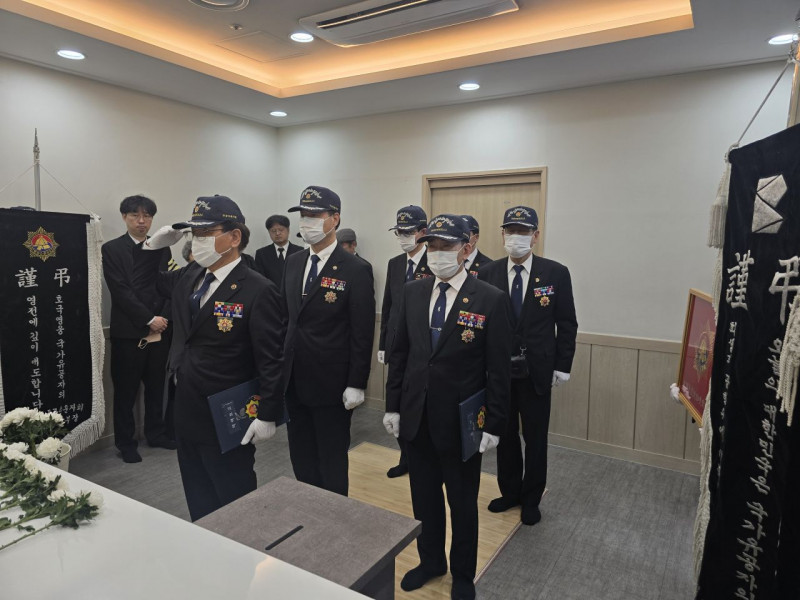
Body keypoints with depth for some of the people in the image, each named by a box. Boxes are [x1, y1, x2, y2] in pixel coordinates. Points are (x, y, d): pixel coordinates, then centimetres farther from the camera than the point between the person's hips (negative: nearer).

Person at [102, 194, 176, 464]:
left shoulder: (162, 248, 9)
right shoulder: (112, 249, -1)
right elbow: (120, 291, -10)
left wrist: (163, 318, -8)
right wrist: (149, 319, -15)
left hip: (160, 329, 3)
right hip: (128, 331, -3)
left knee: (156, 386, 13)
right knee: (126, 390, 6)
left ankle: (155, 432, 27)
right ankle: (125, 442, 19)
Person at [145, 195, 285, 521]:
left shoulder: (258, 291, -18)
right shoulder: (188, 276, 4)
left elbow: (271, 360, -17)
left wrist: (267, 415, -17)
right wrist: (155, 245, 5)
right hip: (186, 411, 7)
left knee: (235, 502, 12)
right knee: (197, 500, 22)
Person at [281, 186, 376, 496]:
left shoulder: (356, 269, -12)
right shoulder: (293, 263, 7)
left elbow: (363, 333, -13)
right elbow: (287, 316, 12)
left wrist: (356, 385, -14)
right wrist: (281, 364, 9)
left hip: (332, 385, -6)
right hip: (295, 381, 6)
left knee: (332, 462, 11)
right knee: (301, 460, 18)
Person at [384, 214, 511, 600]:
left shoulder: (491, 300, -12)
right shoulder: (412, 292, 2)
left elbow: (499, 370, -10)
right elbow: (399, 352, 6)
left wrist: (494, 425, -10)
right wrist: (393, 406, 5)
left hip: (461, 423, -4)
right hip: (416, 418, 4)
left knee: (462, 503, 16)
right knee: (424, 497, 21)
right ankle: (430, 560, 45)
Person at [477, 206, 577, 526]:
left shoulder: (556, 273, -5)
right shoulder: (488, 273, -1)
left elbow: (567, 324, -1)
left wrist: (562, 366, -4)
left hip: (537, 372, -1)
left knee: (535, 438, 11)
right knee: (504, 434, 15)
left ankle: (531, 499, 31)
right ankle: (509, 491, 35)